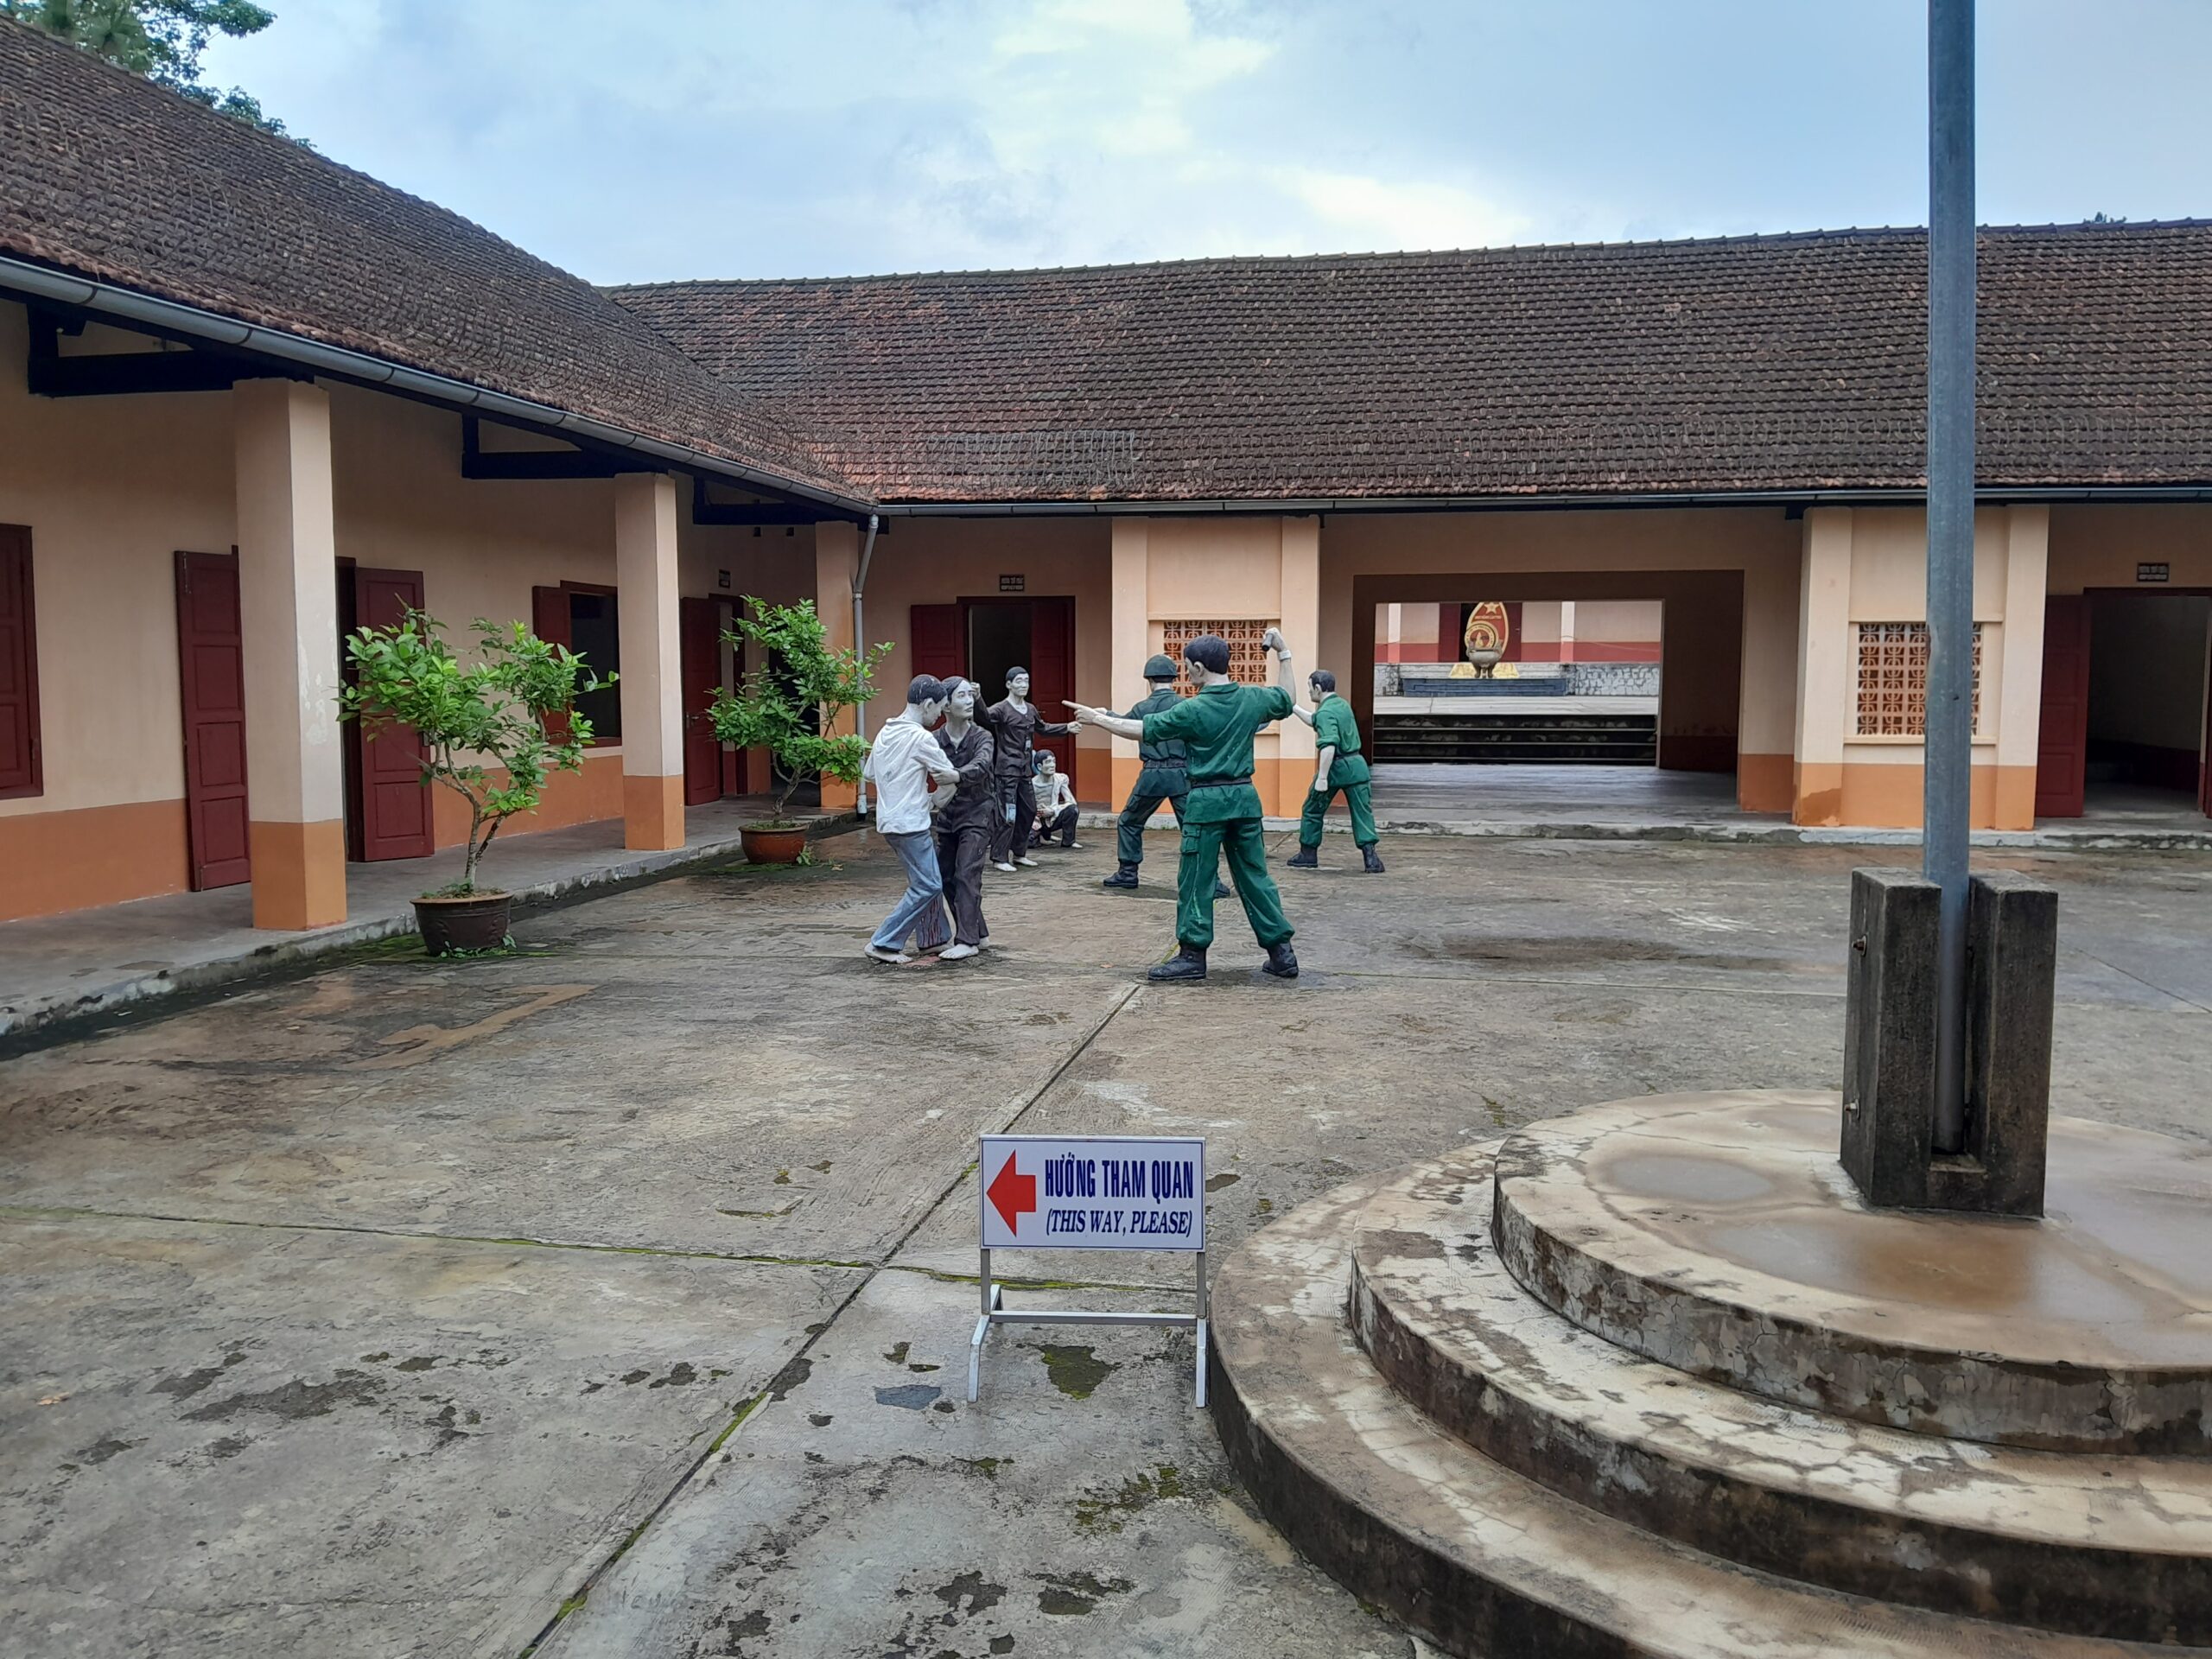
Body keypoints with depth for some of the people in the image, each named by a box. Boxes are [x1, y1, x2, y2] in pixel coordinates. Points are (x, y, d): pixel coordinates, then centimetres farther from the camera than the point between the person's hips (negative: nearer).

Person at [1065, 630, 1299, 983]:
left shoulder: (1193, 710, -12)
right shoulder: (1252, 698, 2)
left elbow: (1143, 730, -7)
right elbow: (1288, 701, 22)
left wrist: (1098, 718, 3)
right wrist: (1283, 655, 26)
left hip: (1207, 800, -5)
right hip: (1245, 796, 5)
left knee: (1195, 881, 3)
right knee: (1255, 875, 11)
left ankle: (1192, 955, 6)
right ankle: (1282, 953, 12)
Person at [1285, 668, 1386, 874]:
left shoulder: (1326, 712, -15)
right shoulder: (1342, 704, 12)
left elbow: (1329, 745, -27)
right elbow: (1315, 721, 28)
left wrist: (1322, 777, -27)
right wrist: (1294, 708, 31)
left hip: (1335, 766, -7)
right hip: (1357, 764, 7)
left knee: (1312, 810, 12)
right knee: (1363, 812, 4)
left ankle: (1308, 854, 21)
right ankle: (1371, 857, -8)